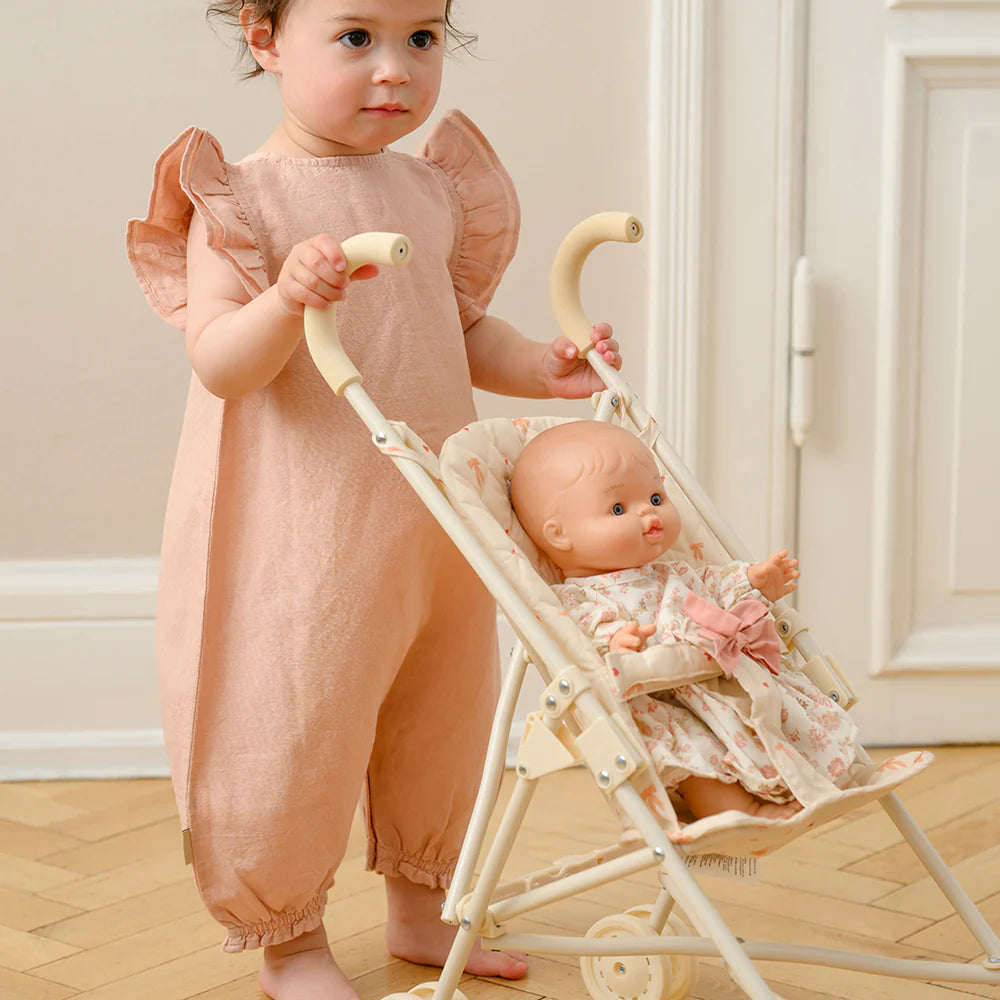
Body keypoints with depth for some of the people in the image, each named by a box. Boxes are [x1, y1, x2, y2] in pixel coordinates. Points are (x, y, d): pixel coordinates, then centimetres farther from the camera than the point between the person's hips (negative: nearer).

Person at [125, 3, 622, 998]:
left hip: (435, 524, 7)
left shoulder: (436, 191, 7)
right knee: (293, 730, 2)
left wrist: (545, 365, 0)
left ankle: (420, 906, 39)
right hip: (302, 533, -6)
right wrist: (286, 300, -37)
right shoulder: (243, 198, -12)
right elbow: (217, 363, -20)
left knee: (441, 721, 18)